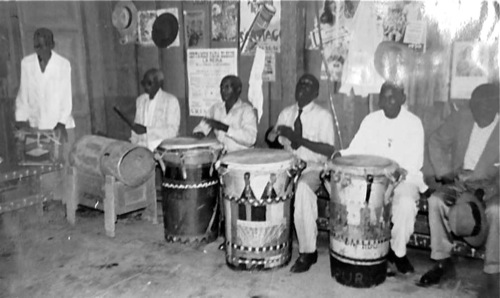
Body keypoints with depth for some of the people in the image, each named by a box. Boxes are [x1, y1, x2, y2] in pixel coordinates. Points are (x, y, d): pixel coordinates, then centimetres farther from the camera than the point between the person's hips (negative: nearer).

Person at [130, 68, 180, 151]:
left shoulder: (171, 101, -5)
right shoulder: (140, 100, 15)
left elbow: (172, 131, -12)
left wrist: (146, 130, -19)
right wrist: (132, 144, 3)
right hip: (141, 148, 5)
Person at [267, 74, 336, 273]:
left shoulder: (323, 116, -4)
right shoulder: (286, 113, 12)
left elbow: (329, 150, -14)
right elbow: (275, 141, 12)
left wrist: (298, 139, -23)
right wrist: (274, 134, -12)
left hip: (314, 167, -5)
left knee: (303, 188, -36)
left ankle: (307, 252, -23)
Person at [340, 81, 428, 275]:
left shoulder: (413, 123, -1)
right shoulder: (370, 120, 7)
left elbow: (415, 160, -7)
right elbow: (356, 149, 3)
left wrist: (401, 171, -28)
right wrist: (340, 155, -19)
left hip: (403, 178, -2)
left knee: (406, 203, -33)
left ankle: (398, 251, -6)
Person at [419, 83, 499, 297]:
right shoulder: (460, 119, -4)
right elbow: (437, 142, 6)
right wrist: (445, 174, -5)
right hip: (460, 182, 3)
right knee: (436, 200, -25)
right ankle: (442, 262, -12)